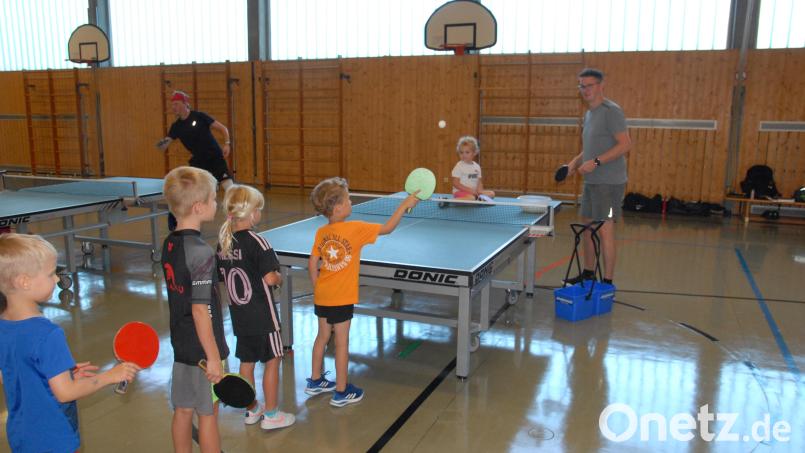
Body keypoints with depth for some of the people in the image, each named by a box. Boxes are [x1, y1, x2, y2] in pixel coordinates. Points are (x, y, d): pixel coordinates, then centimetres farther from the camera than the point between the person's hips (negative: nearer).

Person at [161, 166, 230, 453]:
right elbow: (200, 310, -24)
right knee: (208, 413, 8)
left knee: (183, 409, 18)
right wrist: (214, 357, -19)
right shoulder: (201, 252, -24)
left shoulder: (169, 243, 2)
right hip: (202, 348, -7)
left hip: (181, 344, 8)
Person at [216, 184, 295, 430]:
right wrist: (280, 277, -4)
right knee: (272, 361, 7)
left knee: (247, 362, 17)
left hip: (239, 315, 7)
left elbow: (223, 278, 10)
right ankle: (271, 414, 16)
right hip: (262, 315, -7)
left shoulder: (224, 241, 3)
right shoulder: (256, 241, -19)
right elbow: (270, 278, -24)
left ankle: (251, 411, 31)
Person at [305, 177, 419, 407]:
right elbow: (387, 227, -13)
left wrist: (317, 288, 16)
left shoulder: (321, 232, 0)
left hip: (322, 297, 6)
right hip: (341, 299, -6)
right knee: (342, 342, 5)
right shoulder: (355, 229, -18)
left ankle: (315, 381, 36)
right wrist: (405, 205, -4)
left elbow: (312, 265, 4)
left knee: (322, 336, 21)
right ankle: (341, 392, 17)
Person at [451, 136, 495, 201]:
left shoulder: (477, 166, 10)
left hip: (474, 192, 8)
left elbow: (479, 182, 14)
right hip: (461, 191, -8)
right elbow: (455, 184, -13)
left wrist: (479, 190, -9)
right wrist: (469, 190, -19)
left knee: (491, 193, -6)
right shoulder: (459, 166, -8)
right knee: (471, 198, -37)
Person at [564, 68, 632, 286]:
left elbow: (625, 144, -18)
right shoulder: (588, 114, 16)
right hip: (591, 181, 9)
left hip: (609, 182, -9)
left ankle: (607, 282, 3)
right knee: (588, 228, 14)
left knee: (605, 231, -6)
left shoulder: (611, 111, -11)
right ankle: (588, 273, 27)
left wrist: (596, 162, -22)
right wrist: (576, 161, 8)